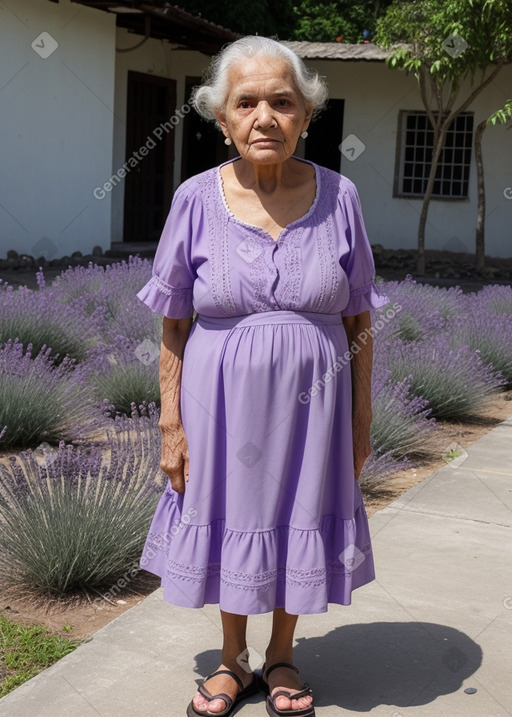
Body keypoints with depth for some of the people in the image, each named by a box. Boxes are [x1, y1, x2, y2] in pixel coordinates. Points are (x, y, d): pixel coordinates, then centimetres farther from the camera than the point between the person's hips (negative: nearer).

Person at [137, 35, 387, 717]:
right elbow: (174, 328, -2)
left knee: (298, 526, 14)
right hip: (224, 401, 0)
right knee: (231, 523, 14)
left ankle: (282, 657, 39)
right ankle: (233, 661, 38)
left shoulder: (338, 196, -5)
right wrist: (171, 427, -4)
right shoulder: (197, 200, -7)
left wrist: (361, 420, 2)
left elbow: (358, 320, 1)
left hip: (309, 403, 1)